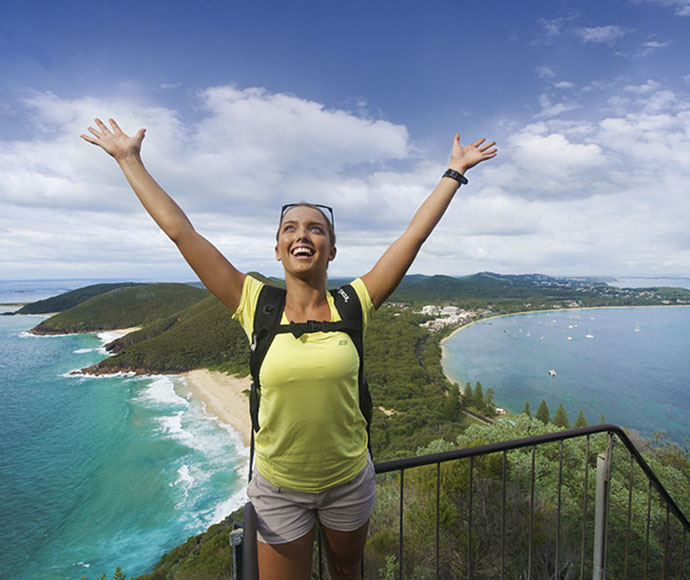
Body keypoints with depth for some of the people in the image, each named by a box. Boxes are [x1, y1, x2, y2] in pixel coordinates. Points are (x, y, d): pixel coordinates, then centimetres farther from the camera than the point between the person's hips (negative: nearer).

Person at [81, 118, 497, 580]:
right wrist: (130, 160, -4)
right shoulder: (257, 306, -13)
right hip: (279, 489, -1)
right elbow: (180, 231, -11)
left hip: (350, 482, 1)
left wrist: (455, 170, -3)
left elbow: (416, 233, -9)